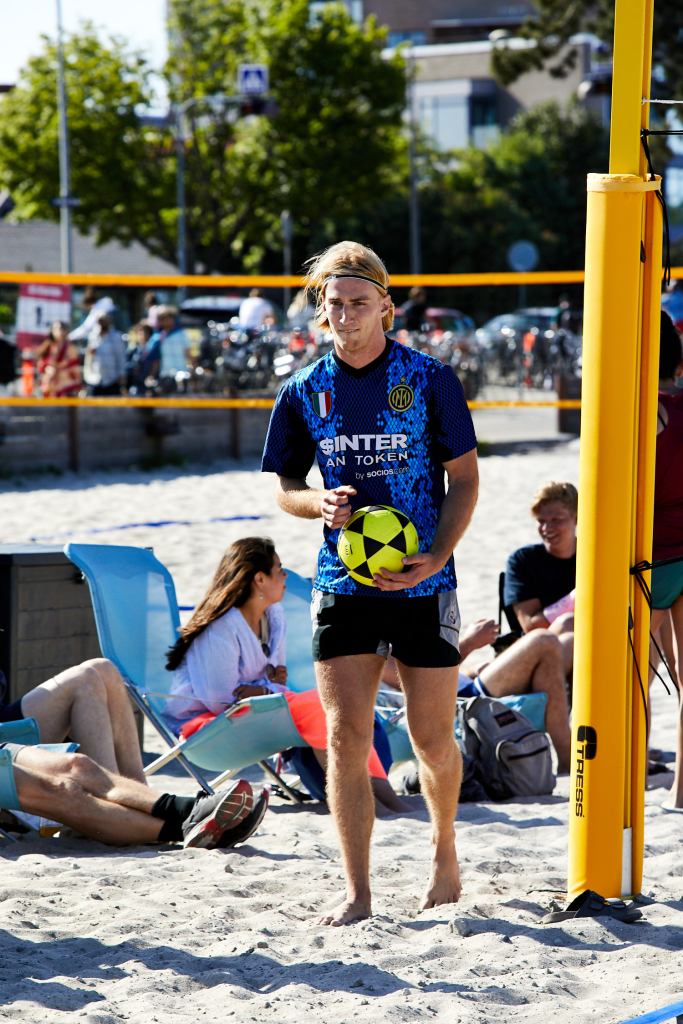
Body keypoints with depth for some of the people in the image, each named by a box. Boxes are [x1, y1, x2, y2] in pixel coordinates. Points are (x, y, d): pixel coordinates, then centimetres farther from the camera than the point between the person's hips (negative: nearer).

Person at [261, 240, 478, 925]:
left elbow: (463, 479, 0)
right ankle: (356, 893, 1)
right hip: (343, 585, 2)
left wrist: (435, 557, -14)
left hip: (422, 584, -2)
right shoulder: (306, 391, 5)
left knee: (432, 740, 5)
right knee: (346, 738, -6)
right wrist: (319, 502, -10)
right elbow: (284, 487, 13)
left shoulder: (429, 379, -3)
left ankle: (444, 849, 33)